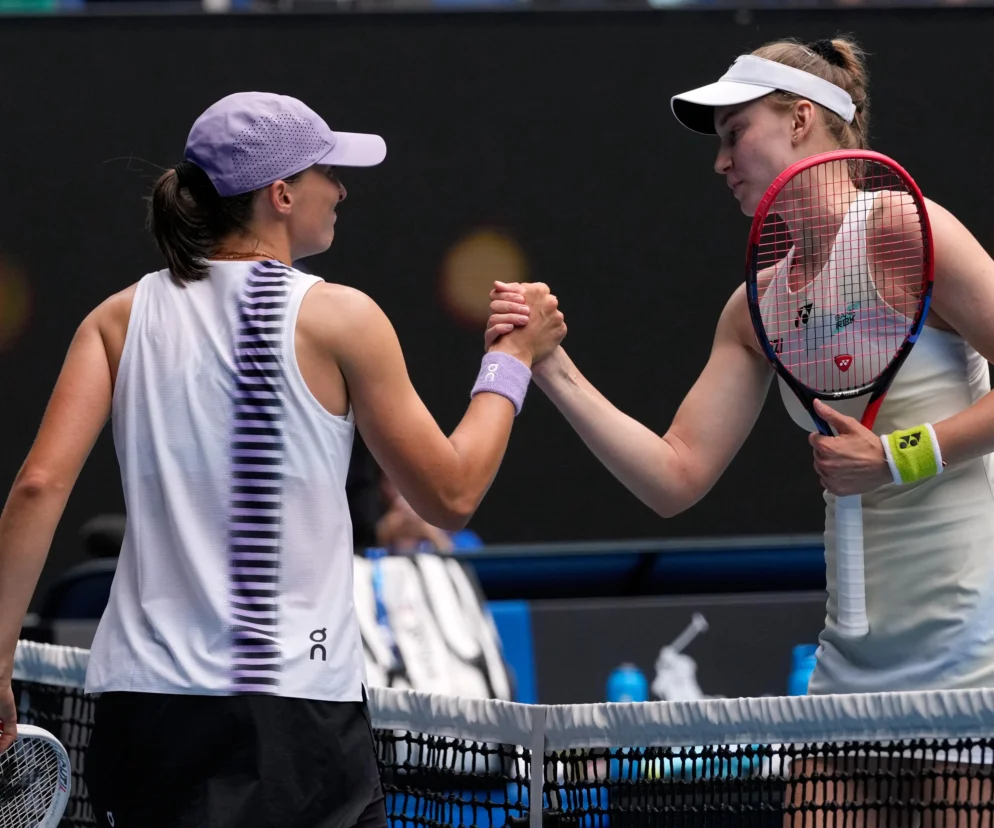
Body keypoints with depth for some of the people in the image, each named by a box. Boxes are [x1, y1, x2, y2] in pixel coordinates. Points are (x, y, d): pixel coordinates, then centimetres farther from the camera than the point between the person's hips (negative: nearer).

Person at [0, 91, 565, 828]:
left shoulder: (122, 319, 7)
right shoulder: (339, 319, -3)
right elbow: (451, 496, 3)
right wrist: (513, 359, 15)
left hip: (146, 694, 4)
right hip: (299, 708, -4)